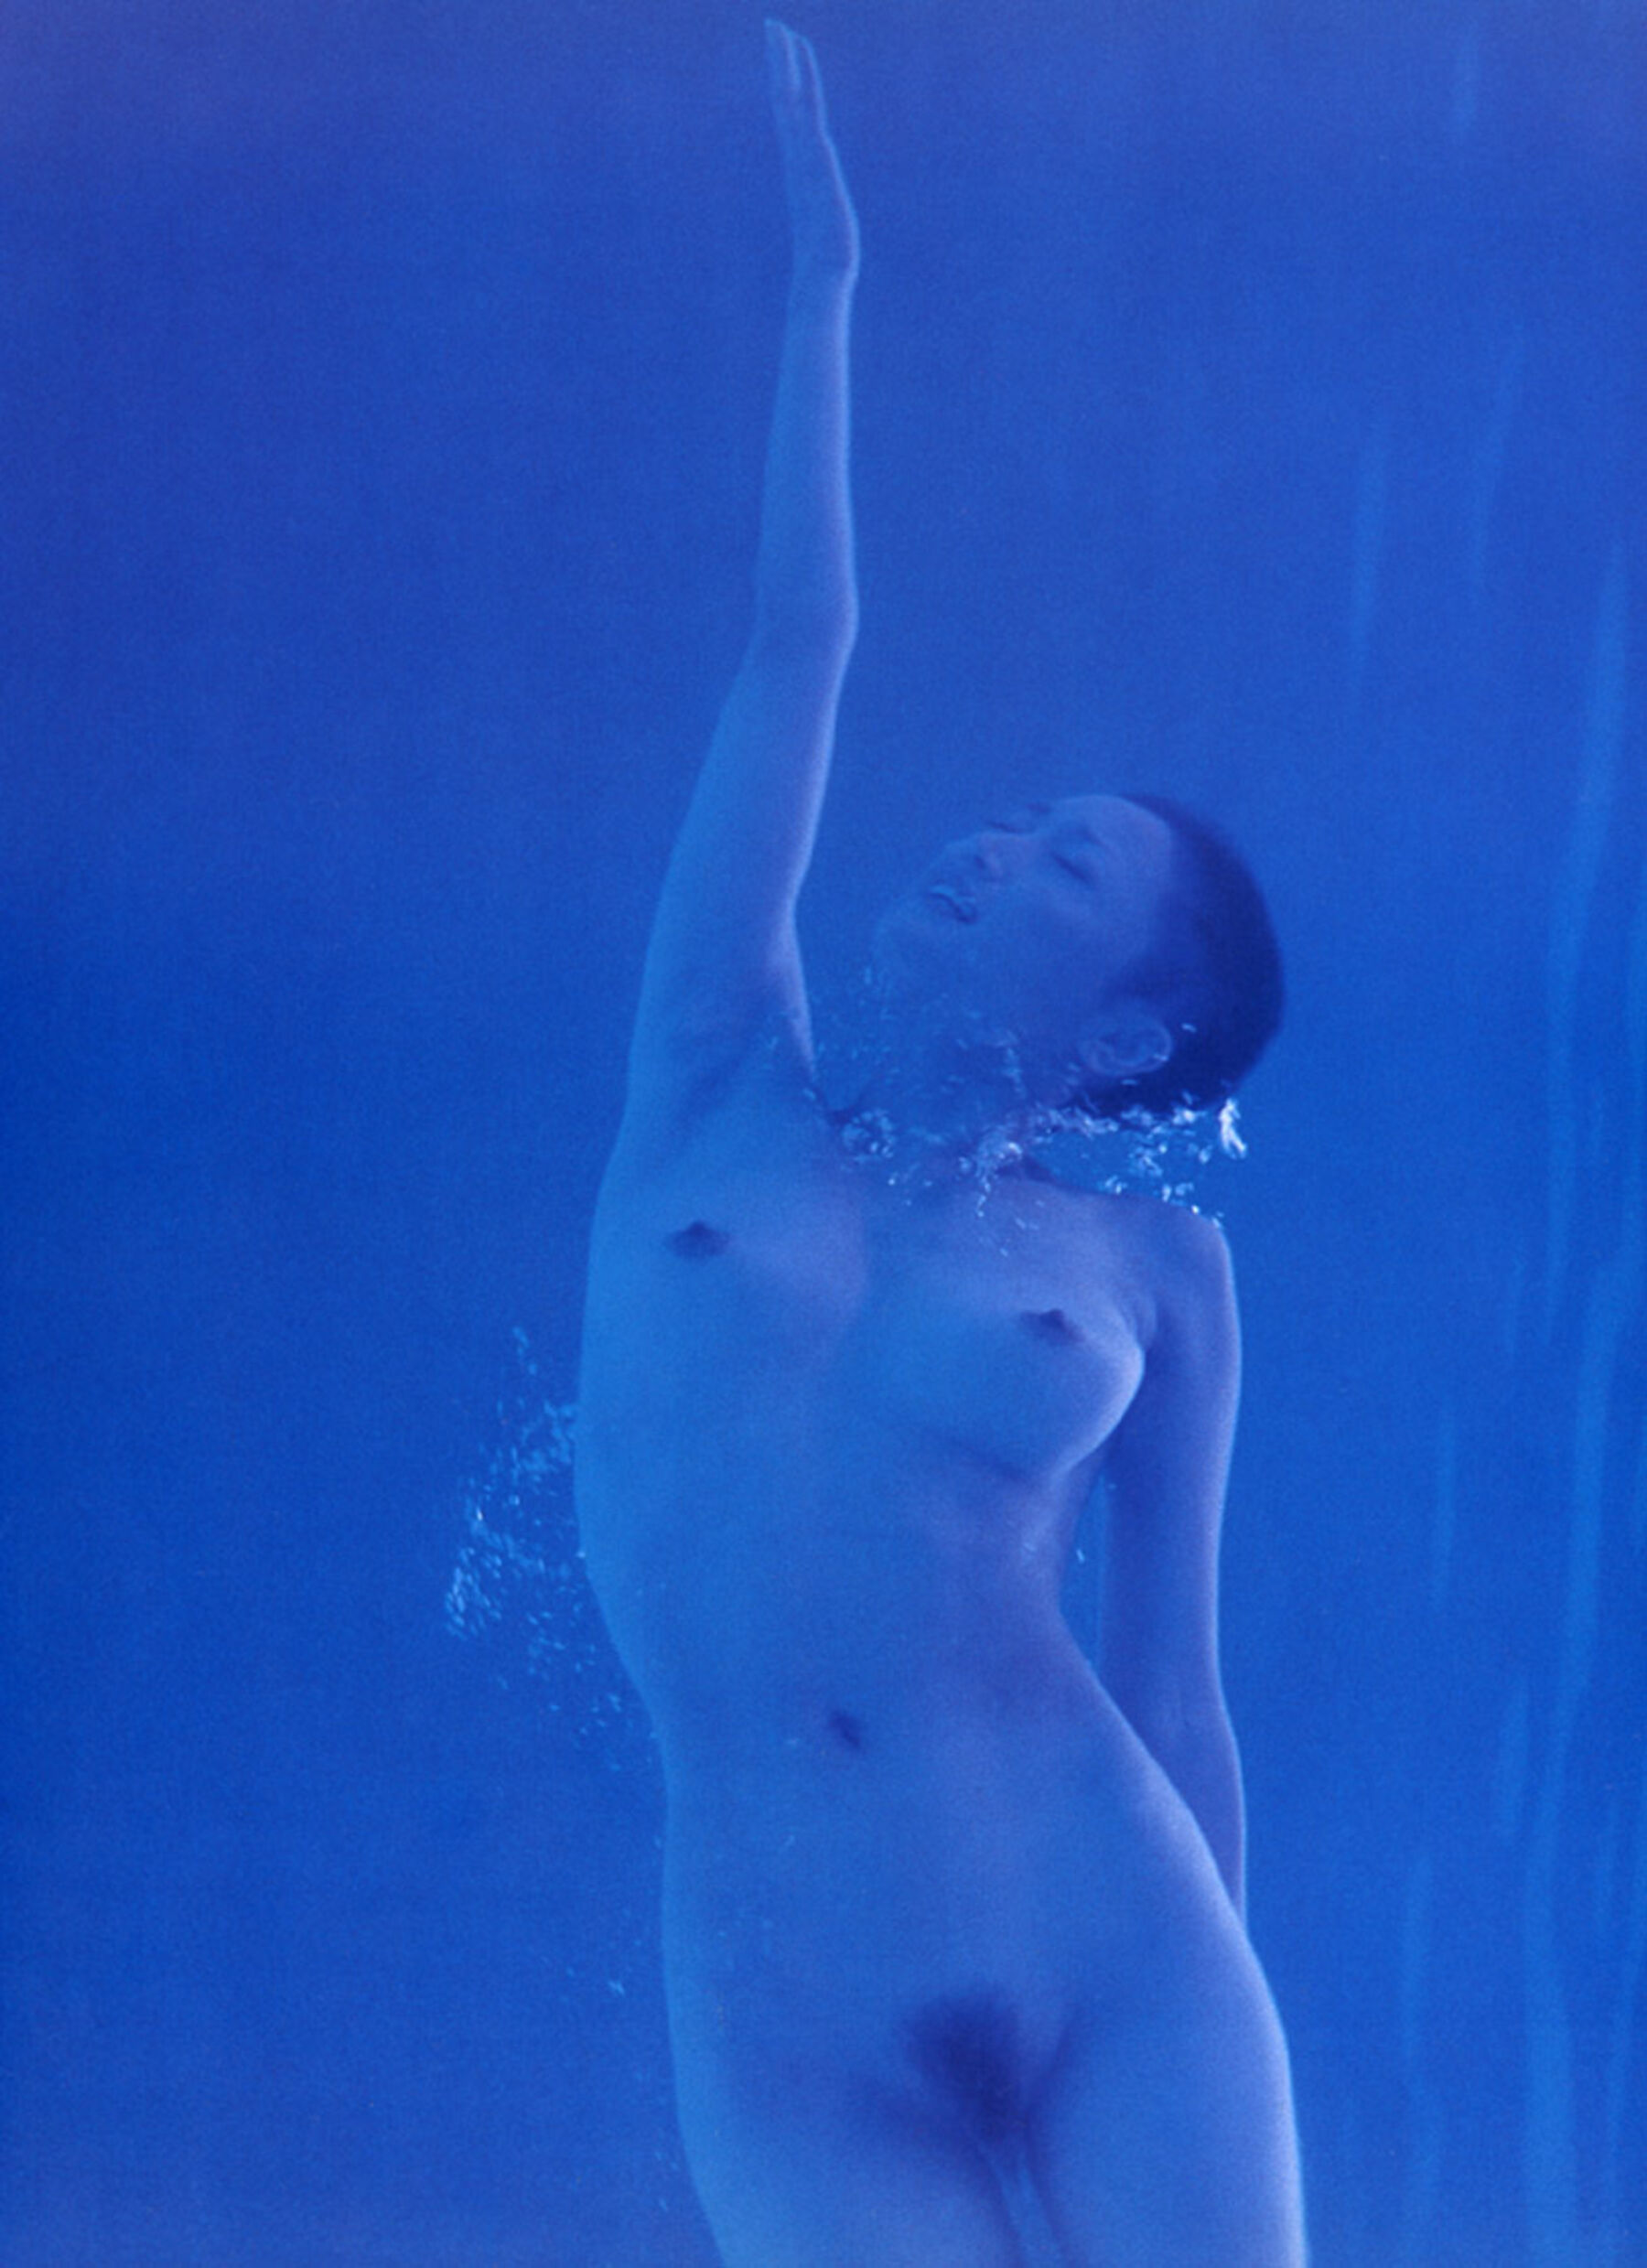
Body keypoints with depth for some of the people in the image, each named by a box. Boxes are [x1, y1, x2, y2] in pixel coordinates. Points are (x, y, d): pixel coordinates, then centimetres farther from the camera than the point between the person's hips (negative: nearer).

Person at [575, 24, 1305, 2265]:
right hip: (792, 2060, 1)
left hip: (1114, 1979, 0)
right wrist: (823, 275, 17)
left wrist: (1227, 2079, 9)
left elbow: (1173, 1690, 8)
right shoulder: (715, 1104, 9)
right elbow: (799, 640, 11)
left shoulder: (1155, 1266, 6)